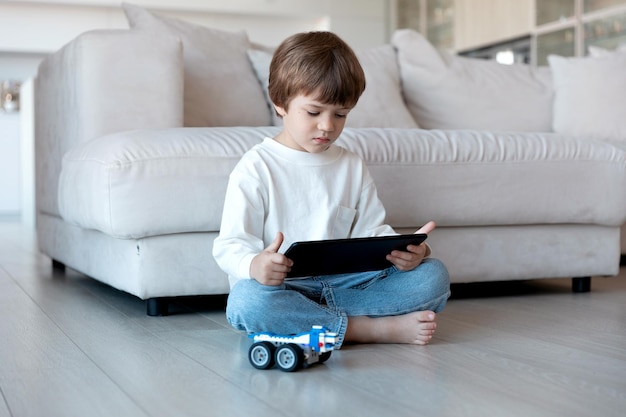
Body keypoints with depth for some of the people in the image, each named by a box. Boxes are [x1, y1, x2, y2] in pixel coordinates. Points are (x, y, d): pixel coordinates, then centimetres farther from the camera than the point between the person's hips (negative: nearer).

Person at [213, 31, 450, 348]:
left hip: (343, 283, 4)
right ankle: (378, 328, -30)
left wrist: (405, 251, -13)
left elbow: (372, 232, 11)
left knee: (434, 275, -13)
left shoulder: (353, 167, 14)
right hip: (279, 286, -4)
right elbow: (231, 244, -8)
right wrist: (254, 265, -33)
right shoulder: (256, 167, -2)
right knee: (247, 300, -39)